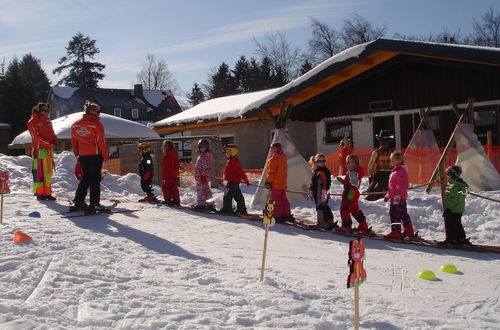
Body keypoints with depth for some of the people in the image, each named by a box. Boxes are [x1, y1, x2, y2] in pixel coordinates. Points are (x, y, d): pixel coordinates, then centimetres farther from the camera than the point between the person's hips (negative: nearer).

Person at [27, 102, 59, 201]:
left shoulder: (47, 122, 20)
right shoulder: (33, 122, -3)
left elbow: (52, 134, 20)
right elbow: (36, 136, -12)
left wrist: (55, 142, -1)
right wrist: (49, 143, -17)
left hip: (49, 150, 7)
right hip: (39, 150, -7)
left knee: (48, 172, 8)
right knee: (39, 172, -6)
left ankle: (47, 193, 14)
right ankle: (39, 193, -2)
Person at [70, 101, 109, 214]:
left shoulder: (75, 125, 10)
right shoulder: (96, 124, -10)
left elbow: (74, 142, 13)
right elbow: (101, 142, -11)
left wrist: (77, 154, 21)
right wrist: (106, 155, -3)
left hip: (82, 156, 6)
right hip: (95, 155, -6)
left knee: (86, 178, 16)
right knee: (95, 179, -2)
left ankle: (78, 201, 14)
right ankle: (94, 204, -5)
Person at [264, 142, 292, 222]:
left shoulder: (273, 159, -15)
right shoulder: (283, 159, 14)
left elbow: (271, 172, -19)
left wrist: (268, 181, -15)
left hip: (275, 183, -9)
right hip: (283, 183, 9)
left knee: (276, 200, -4)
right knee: (283, 199, 15)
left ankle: (277, 216, -2)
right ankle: (287, 215, 19)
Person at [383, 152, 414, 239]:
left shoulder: (400, 171, -15)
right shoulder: (395, 171, 17)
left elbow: (401, 185, -23)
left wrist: (397, 195, -28)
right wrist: (388, 195, 26)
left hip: (398, 197, -11)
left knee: (394, 214, -6)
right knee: (403, 214, 15)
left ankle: (395, 232, -2)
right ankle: (409, 231, 23)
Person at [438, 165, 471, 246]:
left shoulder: (454, 186, -22)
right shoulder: (462, 184, 12)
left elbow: (452, 199, -25)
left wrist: (447, 209, -21)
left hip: (452, 210, -10)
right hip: (459, 210, 10)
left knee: (450, 225, 0)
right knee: (458, 225, 18)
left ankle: (451, 240, 6)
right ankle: (462, 239, 23)